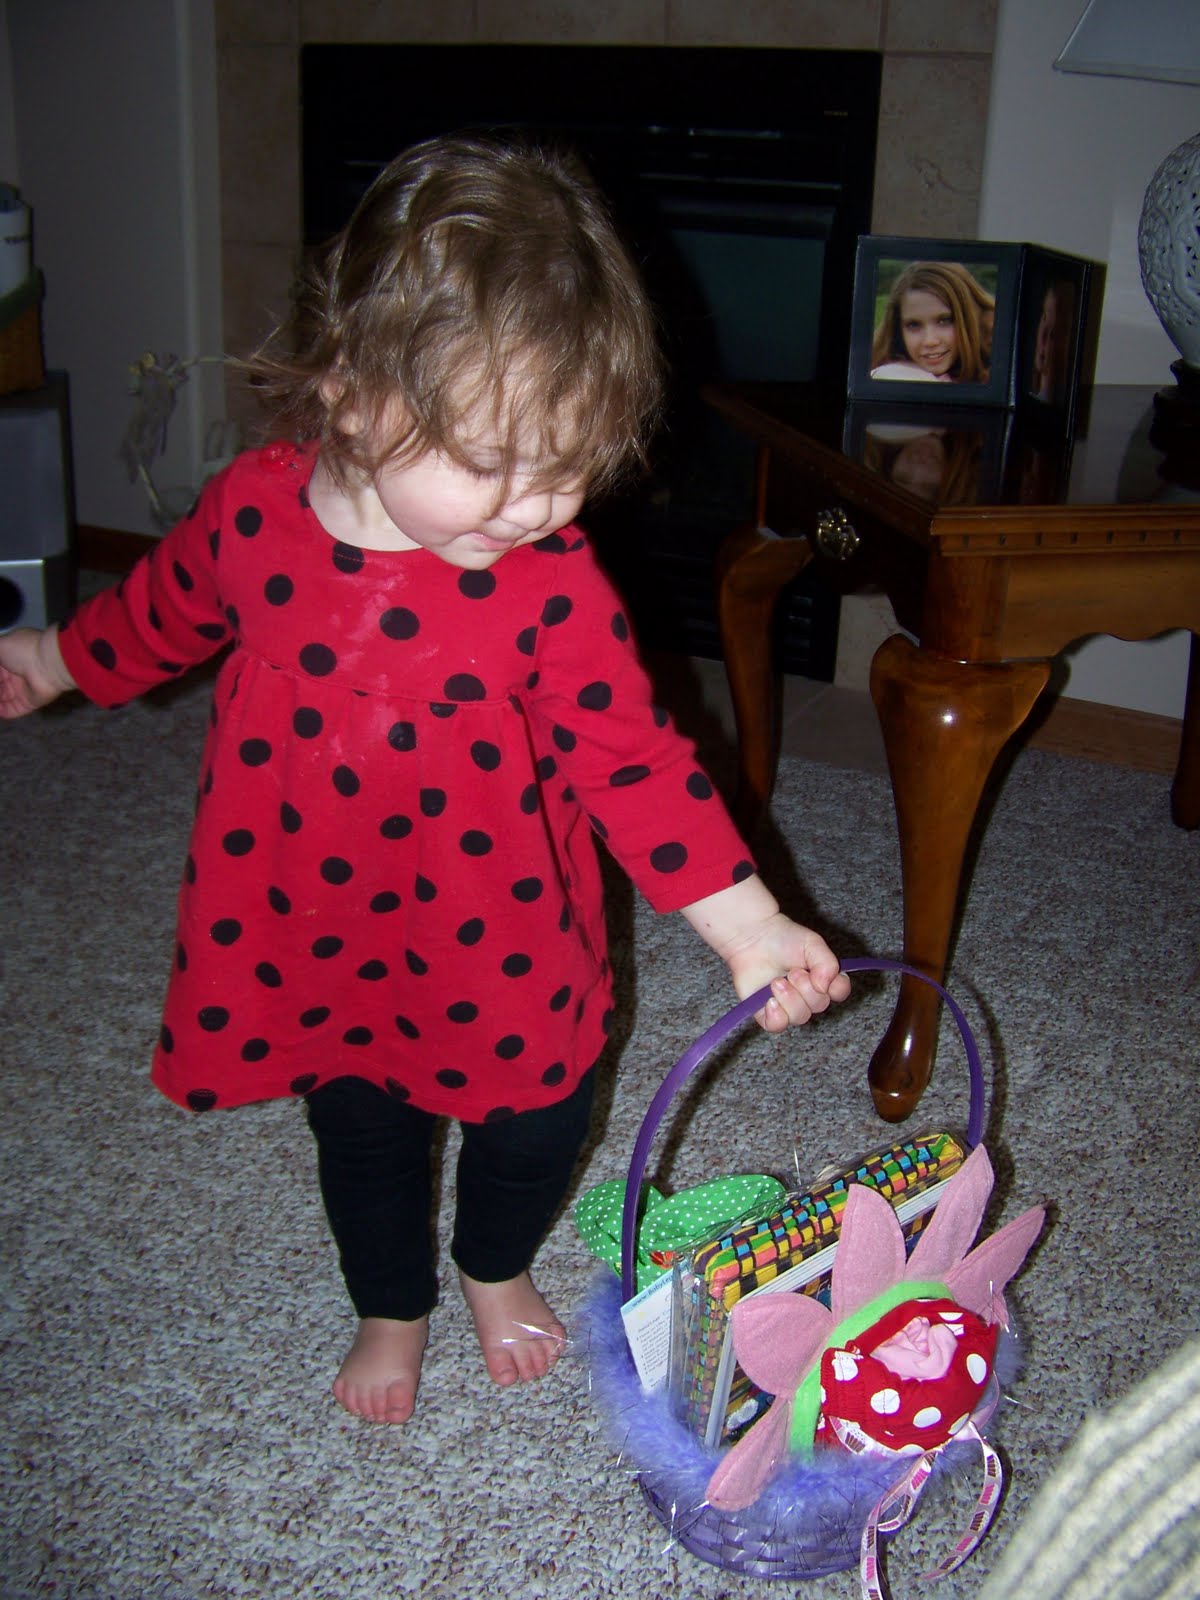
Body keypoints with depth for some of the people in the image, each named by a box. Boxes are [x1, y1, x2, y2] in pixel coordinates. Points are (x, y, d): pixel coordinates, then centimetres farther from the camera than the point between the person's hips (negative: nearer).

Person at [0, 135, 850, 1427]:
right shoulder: (255, 509, -17)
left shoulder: (554, 582, -23)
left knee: (536, 1113, 16)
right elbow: (165, 611, 5)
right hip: (315, 933, 2)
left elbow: (631, 756, -20)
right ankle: (391, 1309, 50)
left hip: (497, 941, -1)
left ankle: (497, 1269, 50)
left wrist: (746, 923, -26)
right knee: (361, 1131, 21)